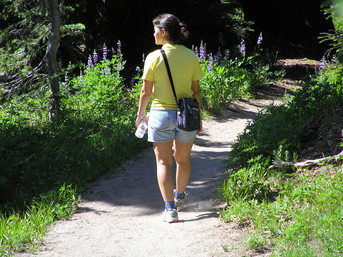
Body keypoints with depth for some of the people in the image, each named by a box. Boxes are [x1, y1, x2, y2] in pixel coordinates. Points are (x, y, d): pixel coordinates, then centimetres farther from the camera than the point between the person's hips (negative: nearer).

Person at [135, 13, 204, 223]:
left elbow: (146, 91, -5)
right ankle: (180, 196, 43)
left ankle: (170, 208, -3)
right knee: (183, 159, 22)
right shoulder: (191, 57, -1)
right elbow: (196, 90, 2)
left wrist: (140, 114, 10)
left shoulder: (154, 57, -9)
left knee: (164, 162, 4)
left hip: (161, 113, -3)